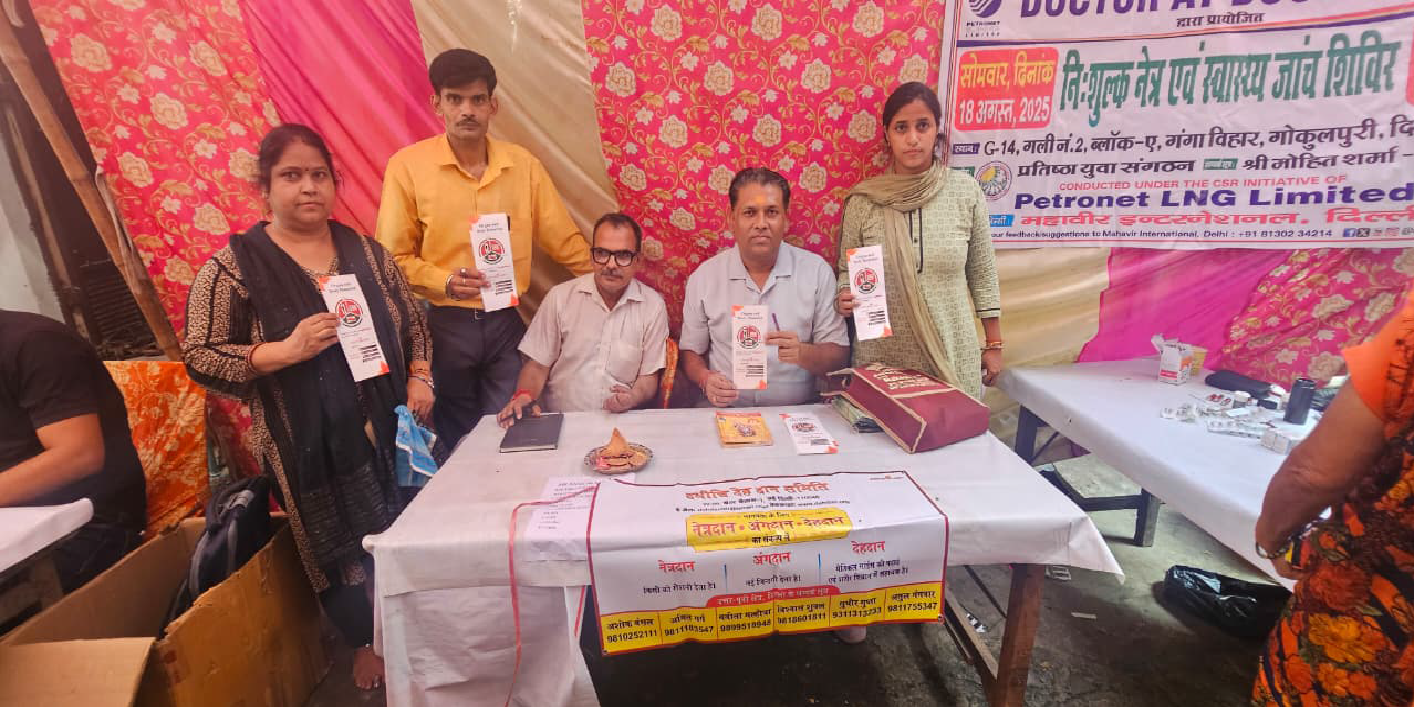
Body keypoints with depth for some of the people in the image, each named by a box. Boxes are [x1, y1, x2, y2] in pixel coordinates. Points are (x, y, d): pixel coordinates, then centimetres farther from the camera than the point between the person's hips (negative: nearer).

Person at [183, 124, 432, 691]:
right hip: (310, 445, -3)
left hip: (389, 427, 3)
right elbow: (199, 357, -8)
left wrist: (420, 377, -4)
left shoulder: (367, 252, 3)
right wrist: (285, 351, -22)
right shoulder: (234, 266, -7)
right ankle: (365, 641, 39)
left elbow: (412, 321, 10)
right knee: (342, 549, 11)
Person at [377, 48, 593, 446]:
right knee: (456, 445, 15)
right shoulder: (408, 165, -6)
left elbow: (563, 240, 7)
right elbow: (393, 257, -2)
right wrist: (444, 282, -19)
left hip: (504, 322, 2)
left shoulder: (522, 164, 1)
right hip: (442, 324, -1)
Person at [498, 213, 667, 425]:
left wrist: (634, 397, -15)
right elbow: (537, 365, 6)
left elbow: (648, 376, 6)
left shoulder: (653, 306, 0)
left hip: (621, 422, 1)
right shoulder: (560, 297, 2)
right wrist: (523, 395, -14)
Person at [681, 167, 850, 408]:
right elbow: (691, 352, 12)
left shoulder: (817, 270, 2)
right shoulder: (703, 277, 4)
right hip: (727, 412, 1)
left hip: (799, 412, -1)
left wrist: (802, 353, -18)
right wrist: (705, 379, -10)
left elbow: (838, 354, 3)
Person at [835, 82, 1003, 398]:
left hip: (953, 353, 1)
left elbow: (983, 273, 4)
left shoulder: (966, 191, -2)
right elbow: (847, 271, 6)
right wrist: (846, 297, -16)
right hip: (882, 354, 0)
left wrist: (994, 344, 7)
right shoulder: (863, 200, -4)